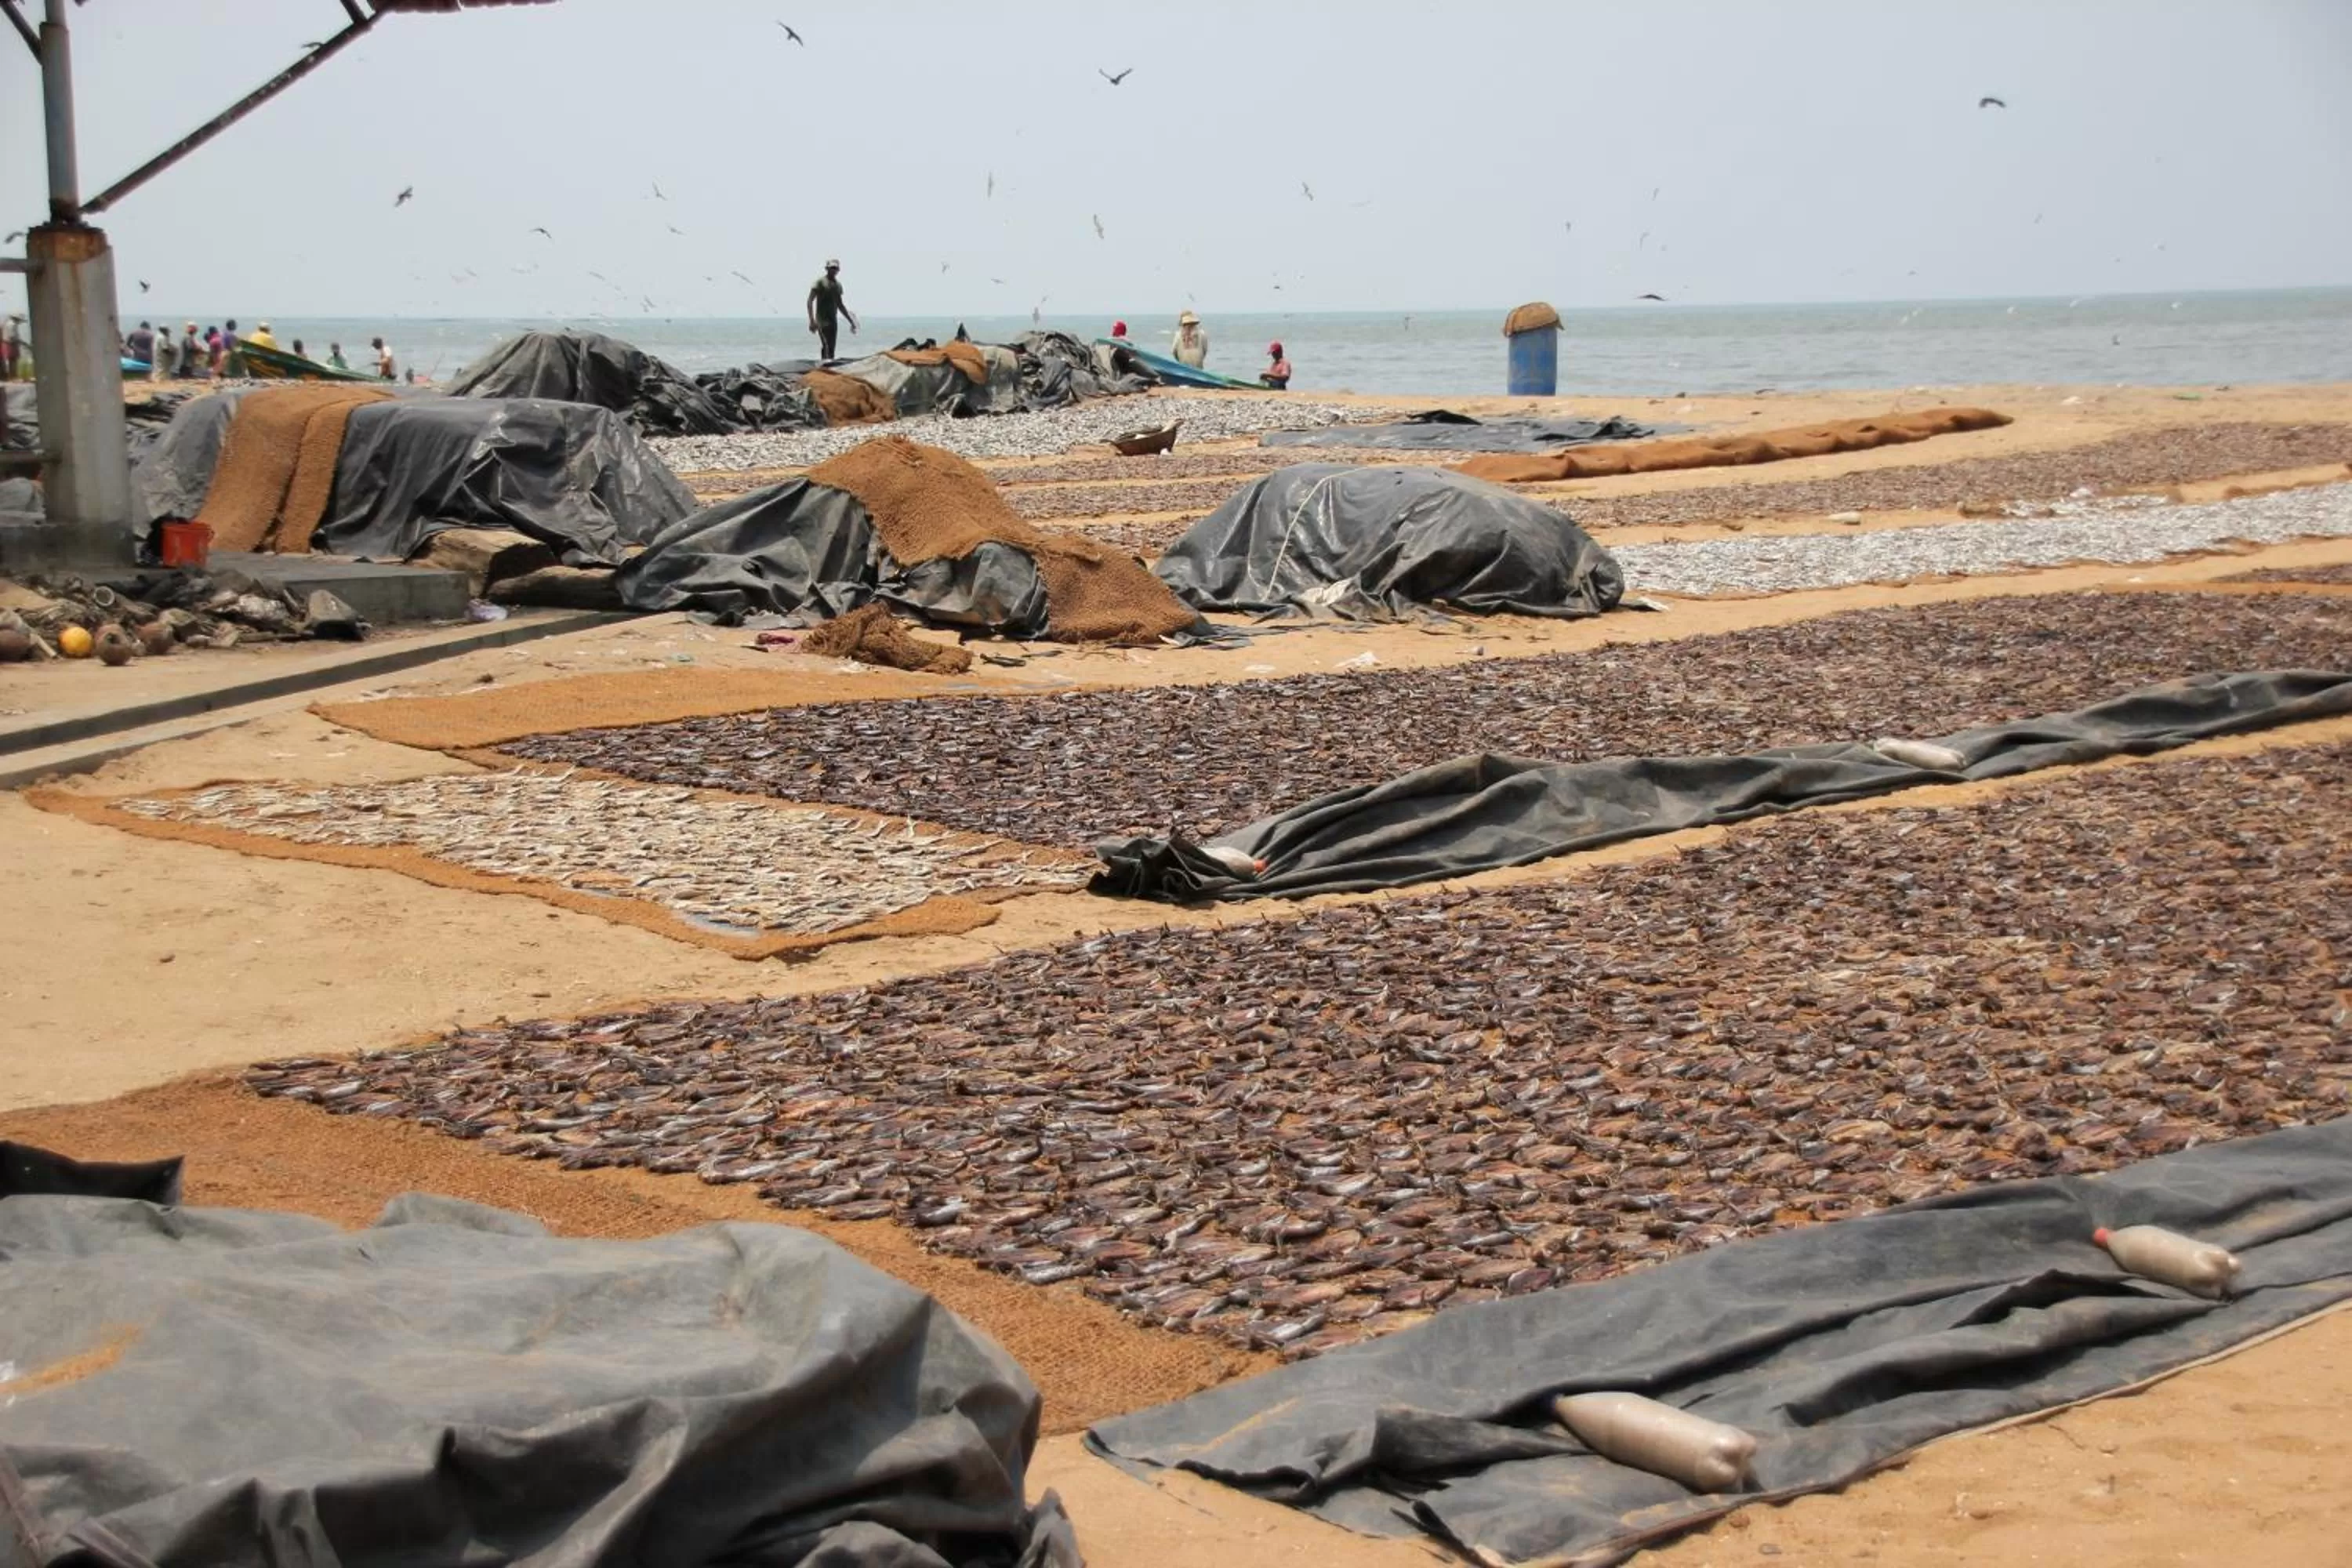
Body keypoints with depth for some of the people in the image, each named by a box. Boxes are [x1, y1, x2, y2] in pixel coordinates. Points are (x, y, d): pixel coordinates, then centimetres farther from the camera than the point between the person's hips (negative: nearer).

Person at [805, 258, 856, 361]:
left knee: (831, 351, 4)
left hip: (833, 321, 7)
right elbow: (810, 301, -11)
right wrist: (812, 320, -22)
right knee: (827, 348, -20)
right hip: (822, 321, -7)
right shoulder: (820, 283, -5)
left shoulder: (838, 285, 16)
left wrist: (851, 321, 25)